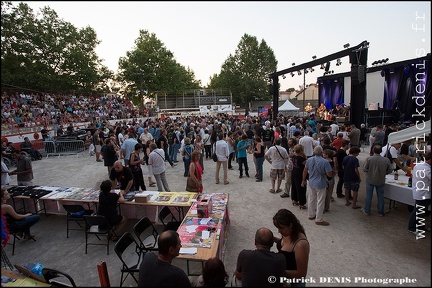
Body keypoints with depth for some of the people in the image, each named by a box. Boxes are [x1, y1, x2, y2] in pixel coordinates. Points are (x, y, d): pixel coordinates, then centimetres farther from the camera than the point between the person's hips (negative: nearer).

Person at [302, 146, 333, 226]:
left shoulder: (309, 160, -3)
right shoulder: (325, 162, -20)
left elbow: (305, 171, 6)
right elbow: (329, 174, -18)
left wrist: (304, 180, 18)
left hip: (311, 183, 5)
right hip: (320, 184, -5)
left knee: (311, 199, 19)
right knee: (320, 202, 5)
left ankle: (311, 215, 32)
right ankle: (318, 219, 13)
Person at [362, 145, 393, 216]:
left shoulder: (369, 159, -18)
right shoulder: (386, 160, -9)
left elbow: (364, 169, -14)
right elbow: (390, 170, -1)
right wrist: (383, 173, 15)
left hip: (370, 180, -2)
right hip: (381, 181, 2)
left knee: (368, 196, 10)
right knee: (380, 196, 15)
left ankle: (367, 211, 20)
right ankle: (380, 212, 24)